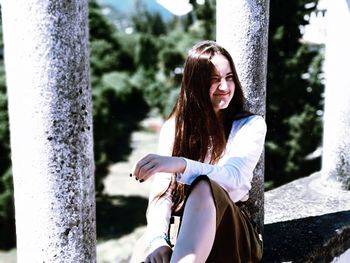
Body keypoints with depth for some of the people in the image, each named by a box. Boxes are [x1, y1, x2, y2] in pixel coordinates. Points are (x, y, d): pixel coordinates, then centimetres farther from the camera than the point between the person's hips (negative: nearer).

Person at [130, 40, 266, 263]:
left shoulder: (251, 125, 3)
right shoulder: (173, 127, 9)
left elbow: (234, 177, -17)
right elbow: (162, 191, -2)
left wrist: (181, 165, -37)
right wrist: (158, 239, -23)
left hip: (231, 233, -1)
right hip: (182, 228, 1)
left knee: (203, 187, -38)